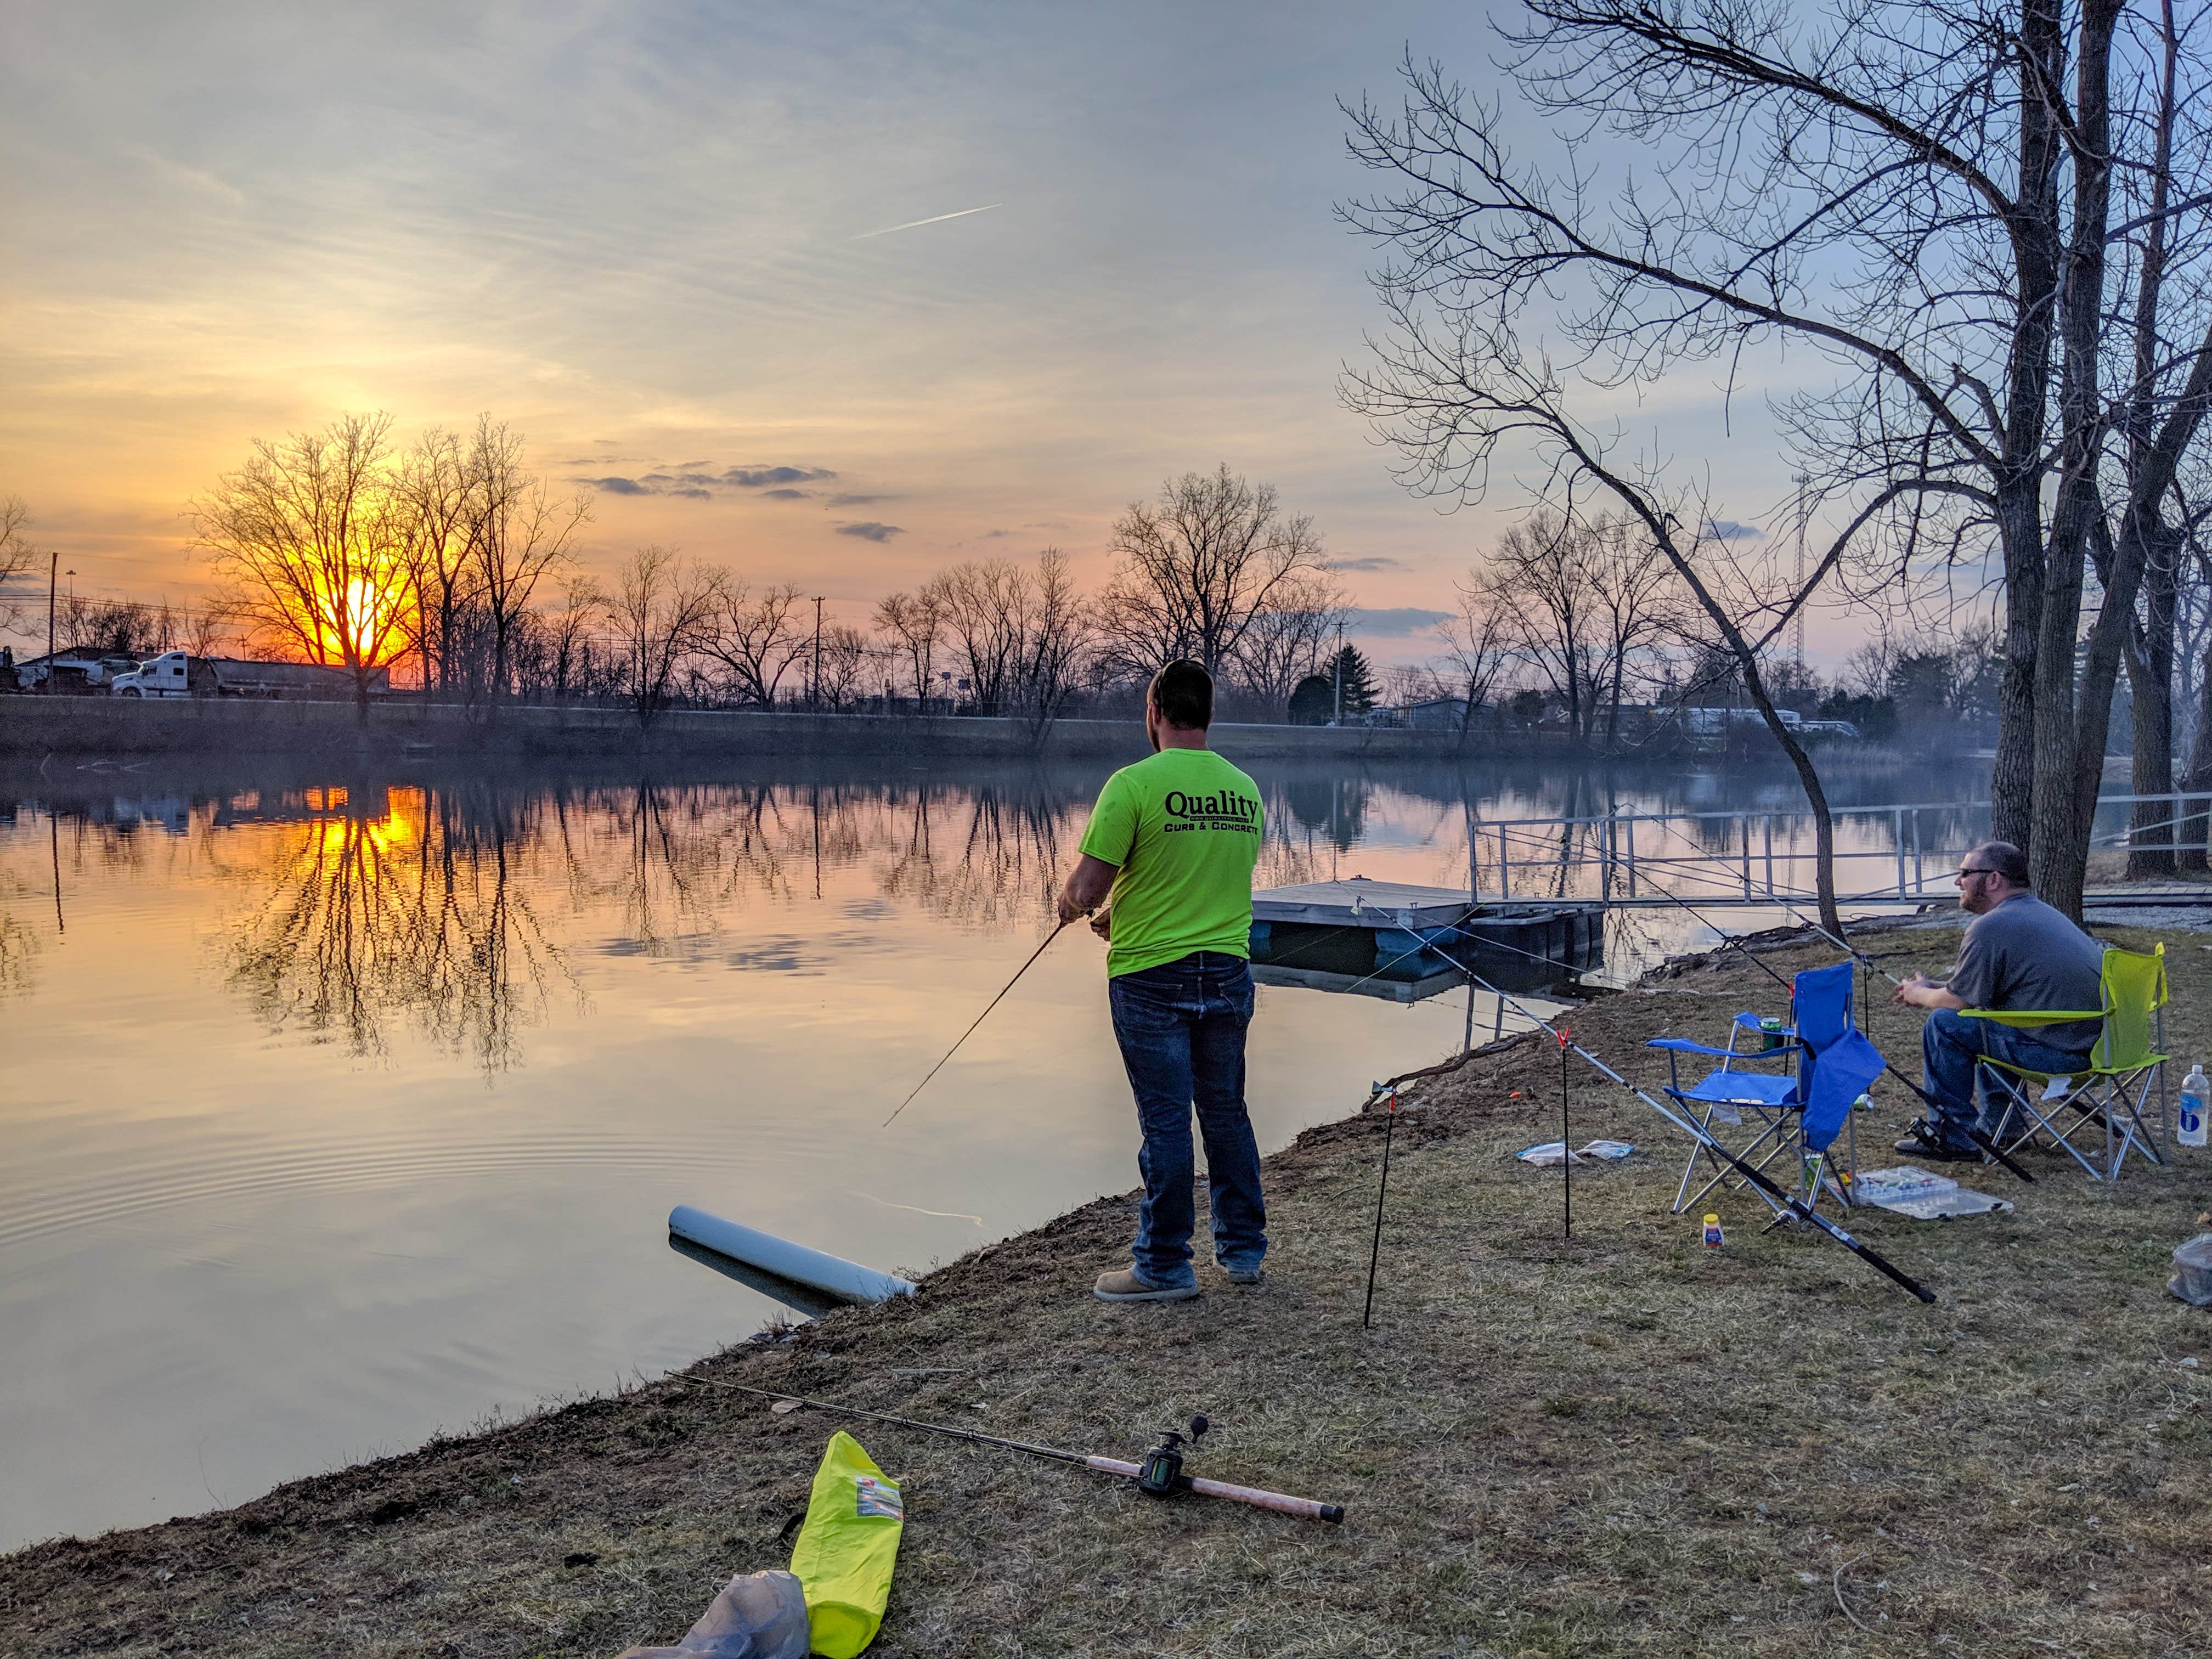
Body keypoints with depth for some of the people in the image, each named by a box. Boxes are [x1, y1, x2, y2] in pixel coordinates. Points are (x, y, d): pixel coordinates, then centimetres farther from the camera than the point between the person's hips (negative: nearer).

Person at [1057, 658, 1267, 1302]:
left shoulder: (1135, 784, -14)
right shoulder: (1245, 789, 5)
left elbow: (1086, 891, -15)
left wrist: (1070, 904, 10)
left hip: (1152, 978, -5)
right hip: (1229, 973, 5)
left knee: (1166, 1122, 3)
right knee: (1226, 1113, 17)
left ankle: (1165, 1266, 14)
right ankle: (1243, 1248, 28)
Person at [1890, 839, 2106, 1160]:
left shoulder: (1989, 927, -14)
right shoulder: (2041, 911, 18)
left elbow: (1957, 1000, -8)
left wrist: (1918, 995, 13)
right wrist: (1931, 987, 26)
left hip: (2058, 1052, -10)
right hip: (2098, 1038, 10)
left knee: (1944, 1023, -3)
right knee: (1984, 1012, 28)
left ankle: (1953, 1137, 6)